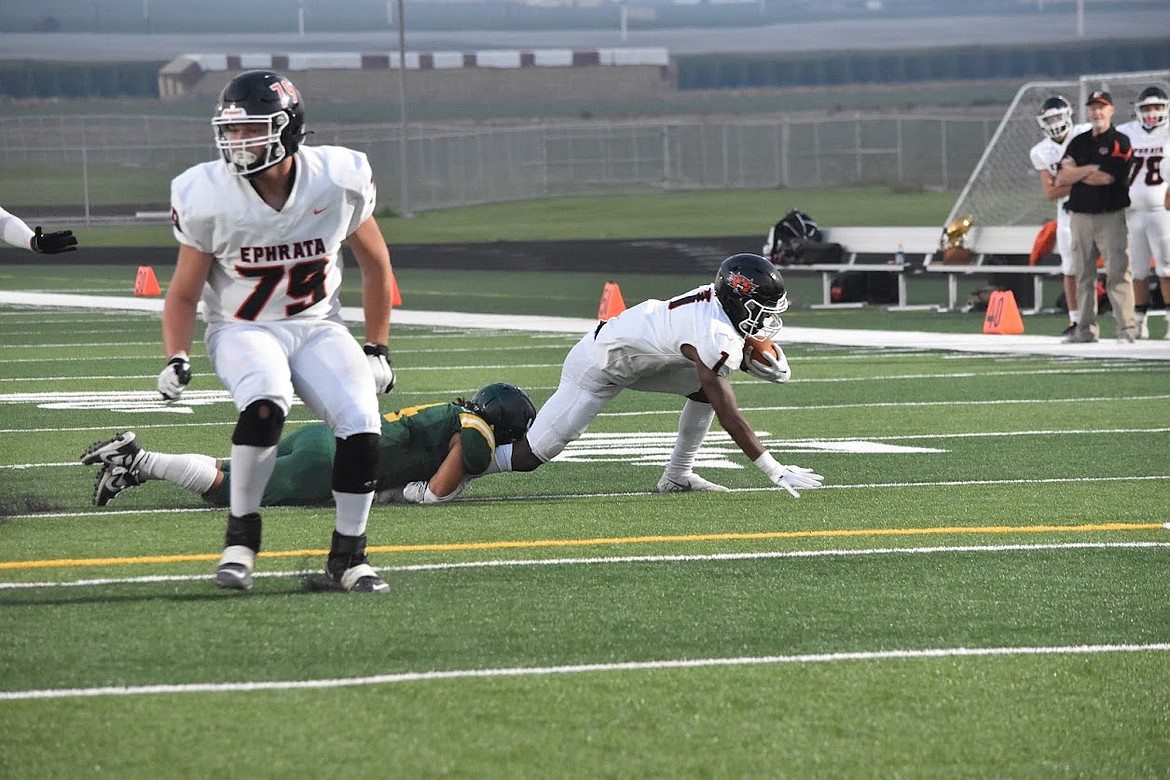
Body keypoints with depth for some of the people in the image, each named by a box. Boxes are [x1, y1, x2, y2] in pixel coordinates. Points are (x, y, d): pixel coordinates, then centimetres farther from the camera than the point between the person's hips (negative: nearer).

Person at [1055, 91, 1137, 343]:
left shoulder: (1120, 142, -2)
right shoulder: (1078, 143, 14)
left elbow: (1107, 177, -15)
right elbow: (1060, 179, 3)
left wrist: (1075, 175, -1)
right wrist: (1090, 169, -10)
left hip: (1111, 216, -5)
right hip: (1080, 216, 5)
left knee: (1118, 273, -10)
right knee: (1084, 275, 8)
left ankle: (1126, 329, -12)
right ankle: (1086, 329, 13)